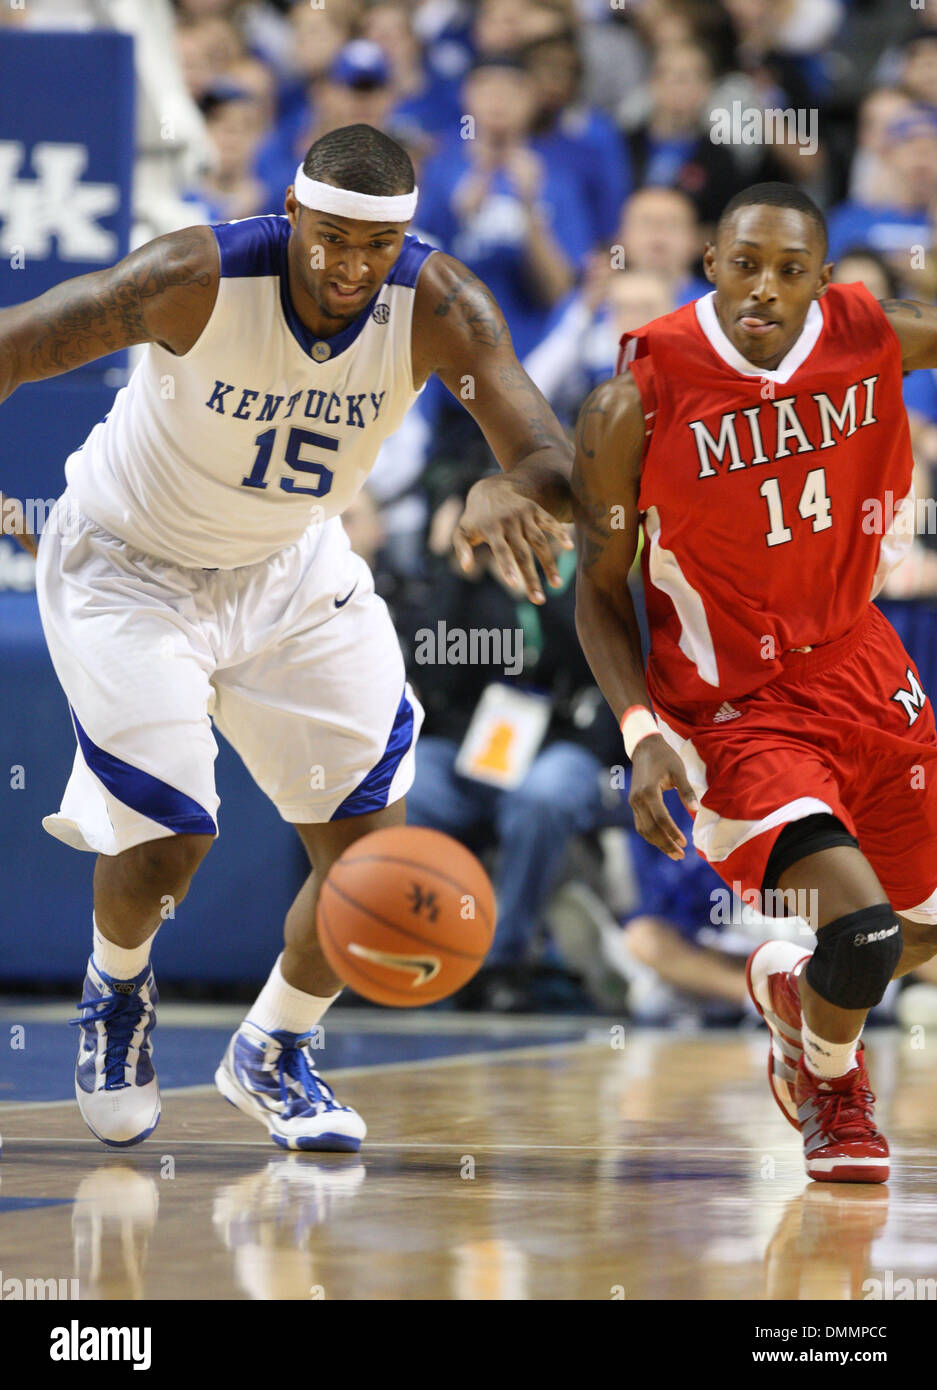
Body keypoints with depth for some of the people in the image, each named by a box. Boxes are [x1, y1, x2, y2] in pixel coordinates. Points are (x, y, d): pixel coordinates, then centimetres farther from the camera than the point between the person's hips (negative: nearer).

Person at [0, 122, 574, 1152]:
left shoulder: (436, 305, -23)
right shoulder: (201, 278, -31)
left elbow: (553, 459, -29)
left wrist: (511, 490, -52)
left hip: (291, 567, 4)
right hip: (130, 567, -4)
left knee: (374, 849, -2)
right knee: (167, 839, -13)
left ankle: (271, 1051, 26)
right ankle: (117, 989, 24)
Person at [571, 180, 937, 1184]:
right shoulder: (637, 404, -18)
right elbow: (600, 588, -8)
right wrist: (642, 732, -21)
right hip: (731, 705, -5)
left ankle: (792, 984, 48)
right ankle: (828, 1086, 14)